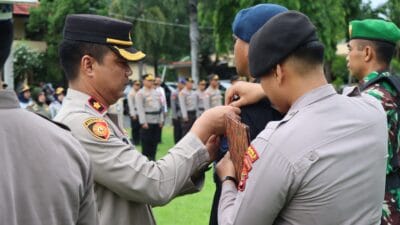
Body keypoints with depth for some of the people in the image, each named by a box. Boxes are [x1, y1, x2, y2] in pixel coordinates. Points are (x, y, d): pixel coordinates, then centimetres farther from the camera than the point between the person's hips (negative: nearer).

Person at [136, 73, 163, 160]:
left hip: (156, 121, 6)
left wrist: (161, 120, 9)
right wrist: (143, 122, -17)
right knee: (146, 141, 0)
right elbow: (140, 109, -12)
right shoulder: (140, 93, -6)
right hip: (147, 121, -6)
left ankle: (152, 158, 19)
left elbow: (160, 106, 15)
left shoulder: (157, 93, 14)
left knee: (155, 141, 10)